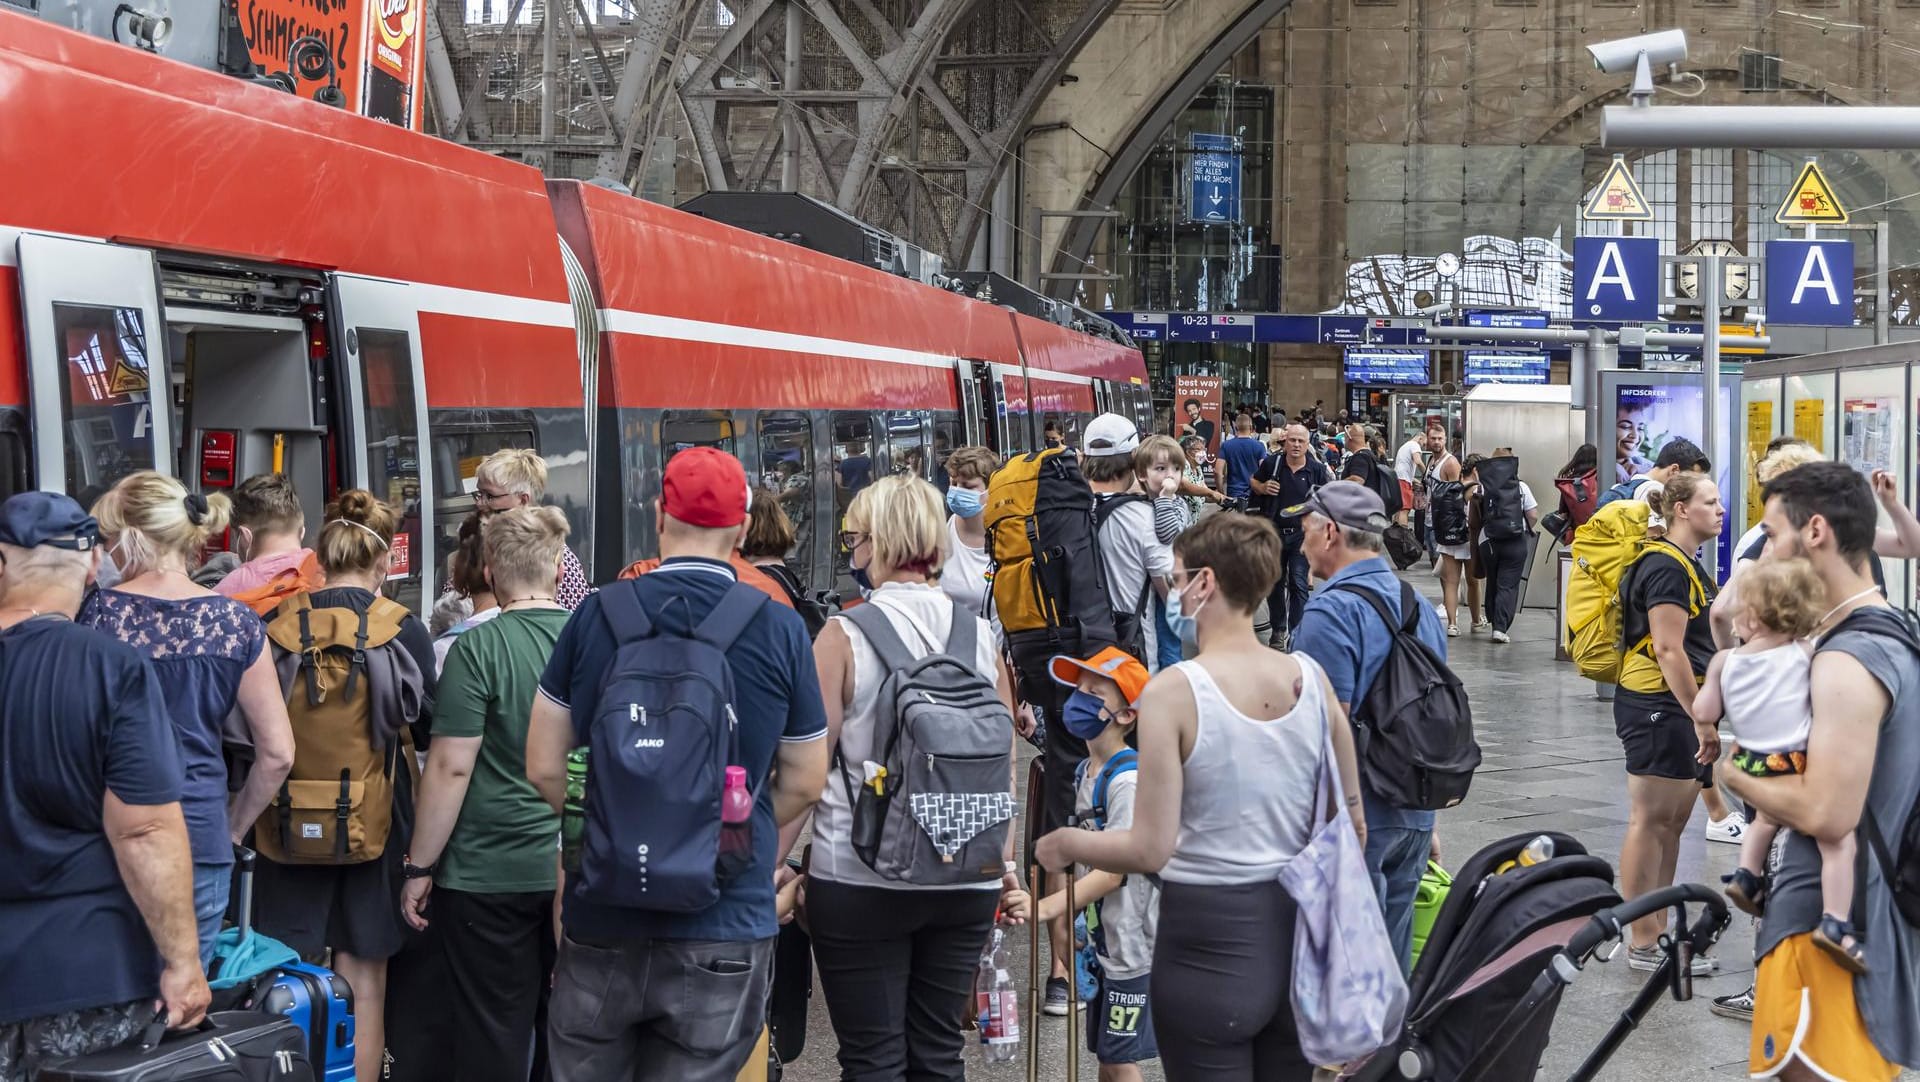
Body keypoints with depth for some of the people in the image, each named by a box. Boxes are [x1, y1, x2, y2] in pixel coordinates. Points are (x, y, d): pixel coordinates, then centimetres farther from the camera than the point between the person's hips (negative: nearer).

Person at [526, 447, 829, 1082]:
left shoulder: (595, 616, -3)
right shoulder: (781, 631, -5)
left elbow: (544, 768, 2)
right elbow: (804, 784, 3)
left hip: (602, 919, 1)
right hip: (725, 929, -1)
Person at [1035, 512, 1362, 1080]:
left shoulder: (1173, 691, -16)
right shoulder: (1309, 677, -1)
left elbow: (1150, 850, -16)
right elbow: (1352, 824, 7)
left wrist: (1066, 844, 1)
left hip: (1208, 934, -5)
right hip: (1296, 930, 5)